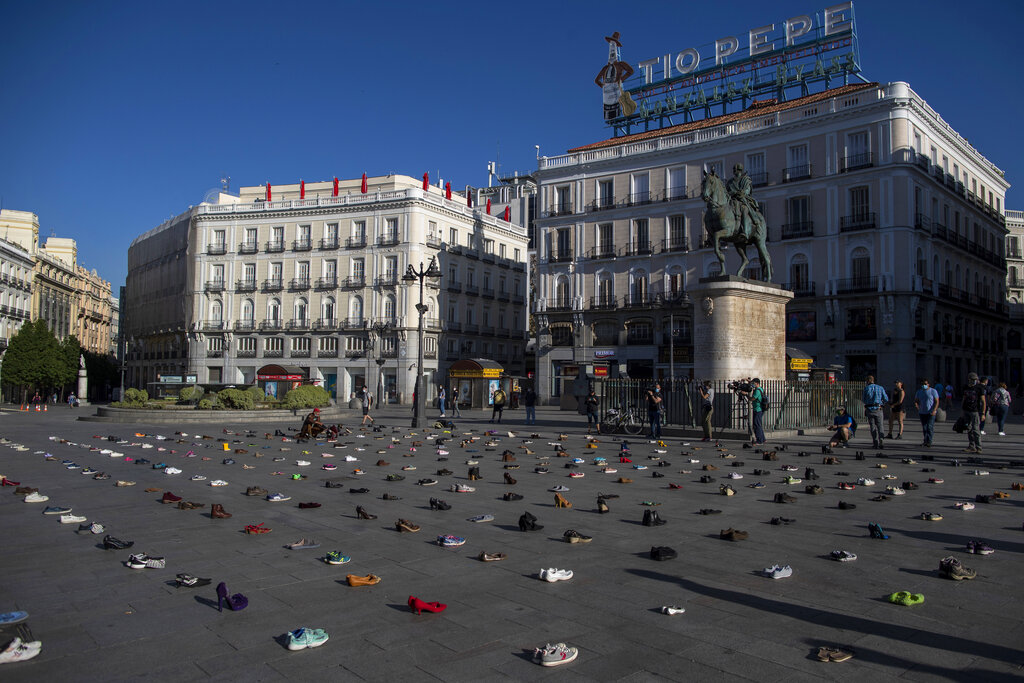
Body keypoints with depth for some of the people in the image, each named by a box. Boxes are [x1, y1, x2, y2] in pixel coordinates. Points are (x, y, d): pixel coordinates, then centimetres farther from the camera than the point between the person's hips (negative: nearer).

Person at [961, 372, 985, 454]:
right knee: (969, 430, 6)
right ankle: (971, 446, 11)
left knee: (976, 430, -8)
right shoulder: (966, 388, 11)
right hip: (966, 411, 5)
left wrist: (983, 413, -11)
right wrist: (962, 411, 15)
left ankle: (978, 447, -3)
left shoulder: (979, 388, -5)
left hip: (975, 411, -5)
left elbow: (983, 402, -6)